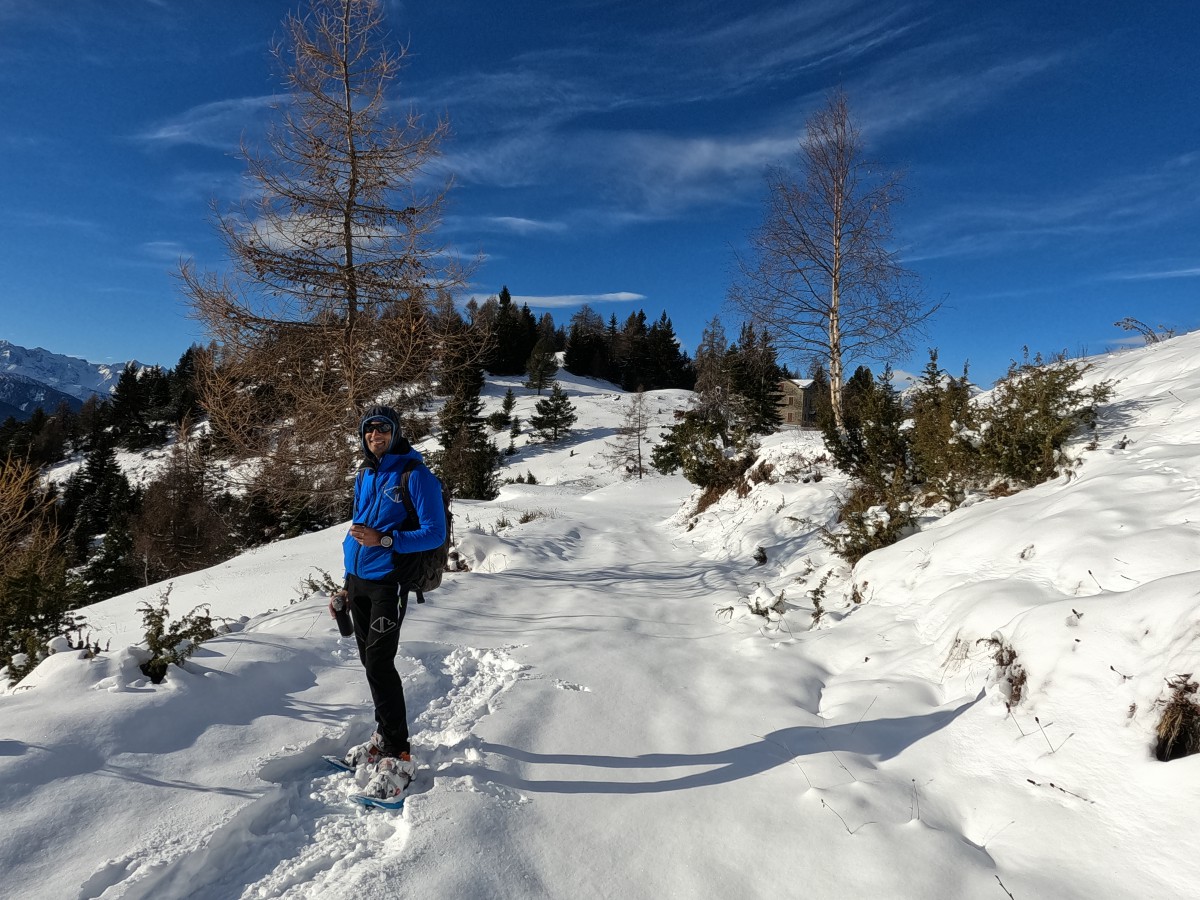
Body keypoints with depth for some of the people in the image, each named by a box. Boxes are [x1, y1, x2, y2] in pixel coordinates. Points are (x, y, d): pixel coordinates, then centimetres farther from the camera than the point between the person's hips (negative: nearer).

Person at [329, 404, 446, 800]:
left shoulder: (415, 475, -12)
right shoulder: (364, 477, 11)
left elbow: (434, 533, -15)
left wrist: (384, 540, -26)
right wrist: (348, 584, 18)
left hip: (388, 583, -7)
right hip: (359, 581, 7)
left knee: (379, 664, -10)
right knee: (369, 660, 13)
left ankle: (398, 756, 1)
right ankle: (384, 735, 29)